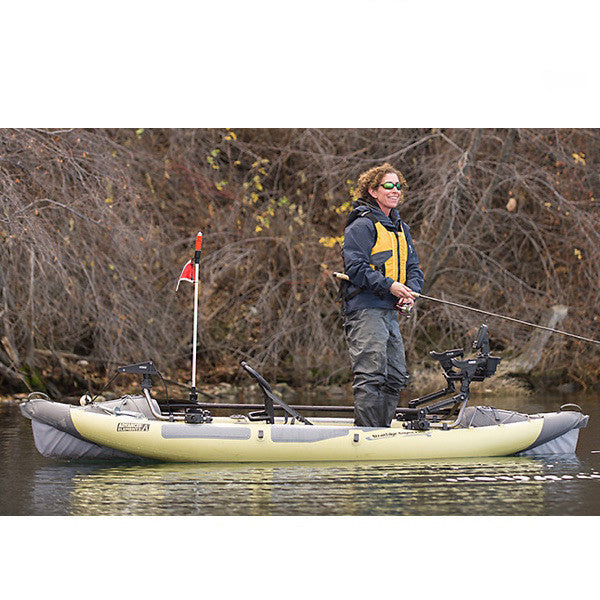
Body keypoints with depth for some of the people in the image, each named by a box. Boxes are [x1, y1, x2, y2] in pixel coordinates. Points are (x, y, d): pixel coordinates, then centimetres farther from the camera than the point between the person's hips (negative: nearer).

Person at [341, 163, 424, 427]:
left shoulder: (401, 229, 20)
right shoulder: (362, 225, -7)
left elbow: (414, 268, 21)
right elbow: (354, 267, -15)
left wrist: (410, 292, -1)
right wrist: (389, 286, -20)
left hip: (390, 313, 9)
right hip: (365, 310, -9)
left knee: (395, 378, 10)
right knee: (371, 375, -14)